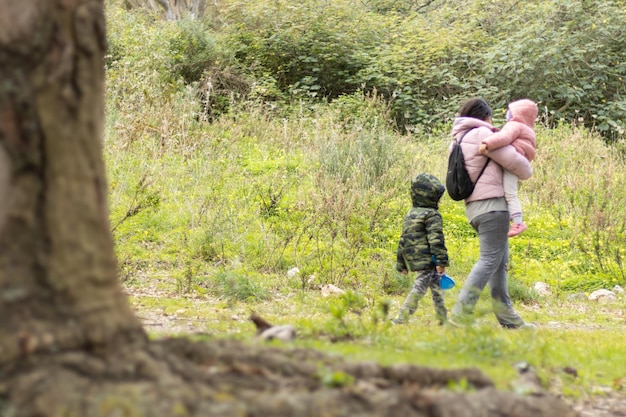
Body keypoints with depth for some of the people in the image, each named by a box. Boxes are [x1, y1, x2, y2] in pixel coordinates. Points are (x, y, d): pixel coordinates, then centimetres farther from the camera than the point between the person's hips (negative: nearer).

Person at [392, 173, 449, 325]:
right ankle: (402, 317, -17)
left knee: (436, 287, 16)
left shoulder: (408, 216, 18)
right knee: (420, 286, -10)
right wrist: (441, 261, -17)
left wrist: (401, 264, 23)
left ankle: (443, 319, 20)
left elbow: (403, 241, 19)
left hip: (412, 259, 9)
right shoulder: (432, 215, -7)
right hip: (427, 260, -8)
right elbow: (436, 239, -16)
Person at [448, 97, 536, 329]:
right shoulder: (482, 134, -9)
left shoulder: (459, 140, 18)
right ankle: (461, 314, -18)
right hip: (492, 204, -10)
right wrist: (527, 172, 9)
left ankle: (508, 318, 11)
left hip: (474, 206, 10)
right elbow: (512, 160, -10)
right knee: (489, 259, -11)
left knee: (500, 261, 12)